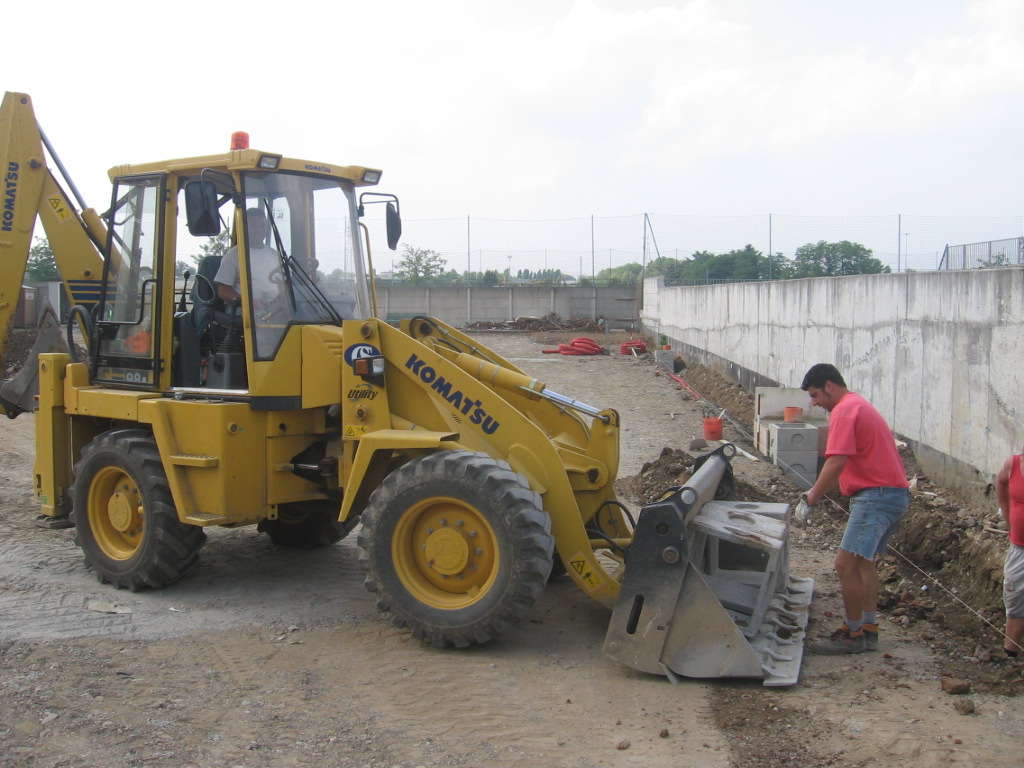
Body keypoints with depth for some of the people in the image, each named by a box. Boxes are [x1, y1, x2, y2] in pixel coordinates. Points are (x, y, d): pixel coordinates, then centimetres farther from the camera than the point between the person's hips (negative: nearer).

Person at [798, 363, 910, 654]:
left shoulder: (844, 411, -12)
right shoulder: (859, 405, 21)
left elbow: (836, 463, -21)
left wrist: (812, 497, -11)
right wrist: (819, 490, 16)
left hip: (877, 496, -11)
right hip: (895, 492, 11)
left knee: (846, 564, -9)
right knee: (864, 561, 18)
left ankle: (853, 635, -1)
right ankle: (869, 630, 23)